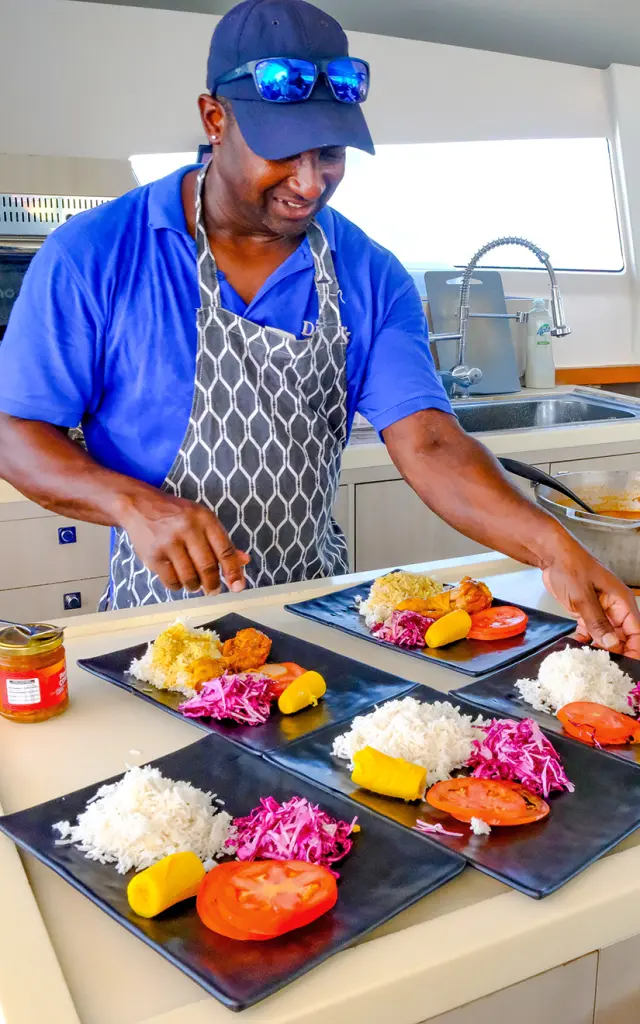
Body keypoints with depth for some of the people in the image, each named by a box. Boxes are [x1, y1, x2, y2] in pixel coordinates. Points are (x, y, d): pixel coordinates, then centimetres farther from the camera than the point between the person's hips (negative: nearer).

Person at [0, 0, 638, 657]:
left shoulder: (371, 278, -3)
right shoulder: (94, 255, -10)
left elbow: (428, 444, -12)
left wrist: (552, 548, -28)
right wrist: (136, 504, -26)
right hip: (165, 615, -2)